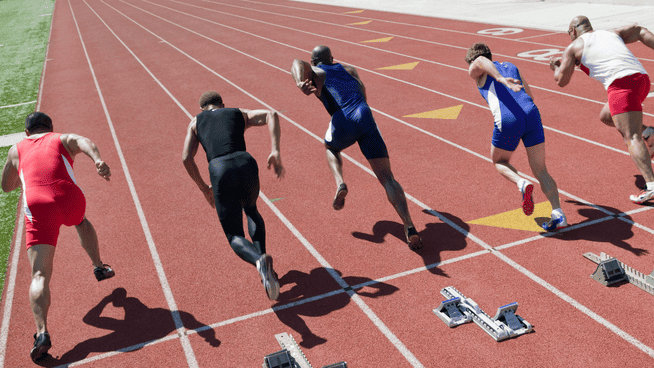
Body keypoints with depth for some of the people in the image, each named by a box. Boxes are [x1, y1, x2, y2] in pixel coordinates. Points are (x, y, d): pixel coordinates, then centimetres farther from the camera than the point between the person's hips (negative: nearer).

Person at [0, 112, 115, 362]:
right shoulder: (64, 139, 22)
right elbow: (85, 142, -2)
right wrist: (98, 160, -21)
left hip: (37, 207, -1)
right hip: (69, 198, 1)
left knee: (40, 275, -7)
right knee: (81, 221, 39)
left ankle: (42, 332, -25)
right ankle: (99, 267, 46)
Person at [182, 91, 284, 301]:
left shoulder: (196, 121, 28)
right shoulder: (239, 114, 29)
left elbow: (186, 158, 16)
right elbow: (271, 115, 11)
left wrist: (203, 188, 26)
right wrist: (275, 152, 1)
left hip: (220, 170, -2)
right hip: (246, 163, 2)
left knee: (235, 236, 7)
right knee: (251, 209, 34)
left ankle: (260, 261, -27)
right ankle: (262, 256, 14)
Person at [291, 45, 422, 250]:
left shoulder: (314, 72, 23)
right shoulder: (349, 70, 33)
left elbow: (298, 63, -1)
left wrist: (300, 83, -21)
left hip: (343, 124, -2)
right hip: (366, 120, 2)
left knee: (331, 148, 36)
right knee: (387, 178, -1)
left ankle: (340, 184, 9)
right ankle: (409, 227, -19)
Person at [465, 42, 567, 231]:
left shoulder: (475, 71, 18)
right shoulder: (511, 66, 33)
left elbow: (481, 61, -8)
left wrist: (501, 80, -24)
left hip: (508, 121, -4)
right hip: (532, 114, 4)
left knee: (499, 162, 23)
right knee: (540, 171, 11)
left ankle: (522, 184, -6)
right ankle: (558, 214, -7)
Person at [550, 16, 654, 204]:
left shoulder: (574, 46, 14)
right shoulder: (611, 34, 30)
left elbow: (561, 81, 13)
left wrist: (556, 67, 33)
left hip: (621, 84, -7)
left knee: (631, 138, -13)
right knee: (605, 116, 28)